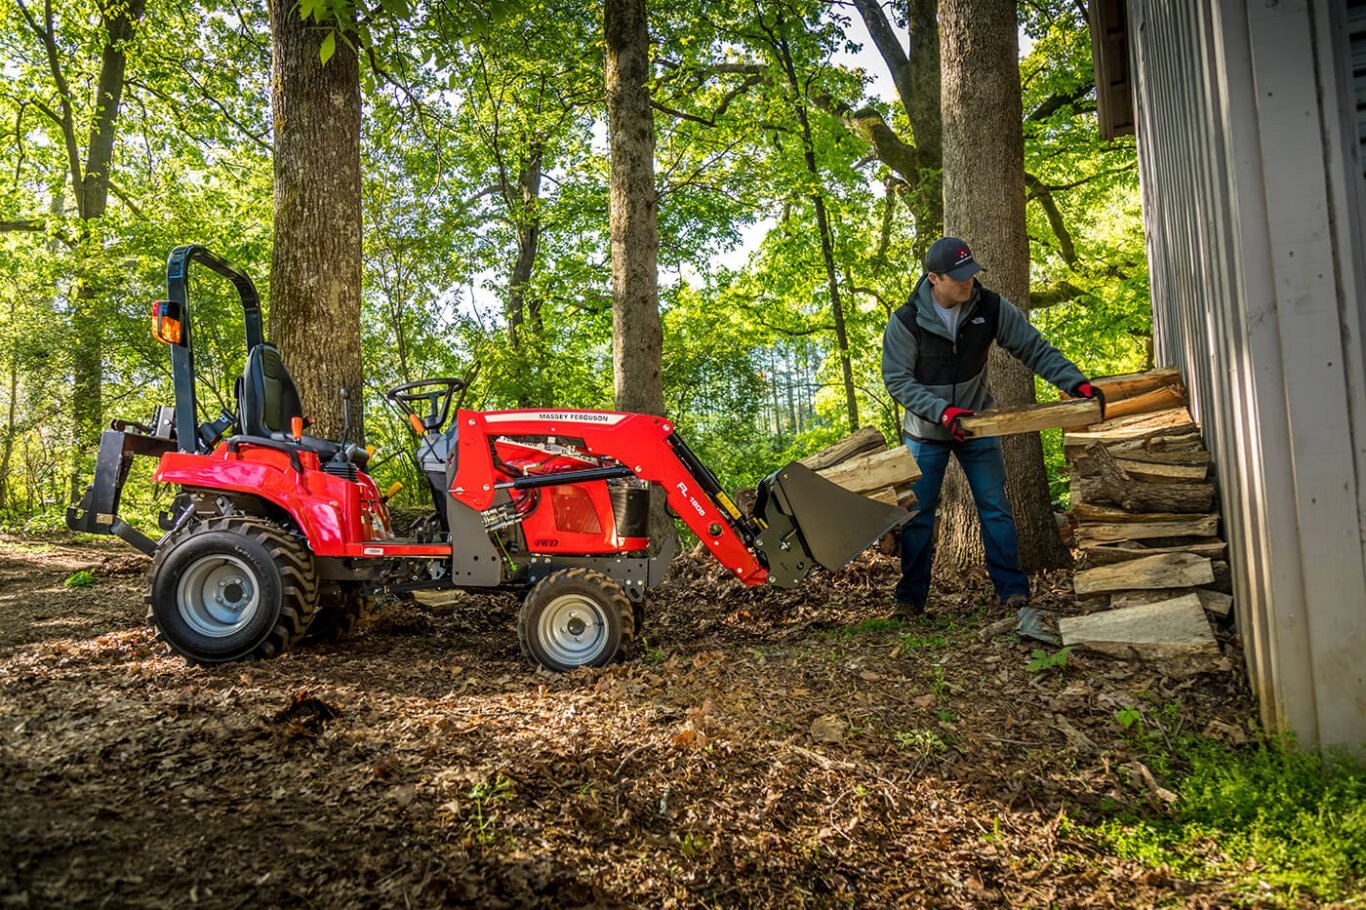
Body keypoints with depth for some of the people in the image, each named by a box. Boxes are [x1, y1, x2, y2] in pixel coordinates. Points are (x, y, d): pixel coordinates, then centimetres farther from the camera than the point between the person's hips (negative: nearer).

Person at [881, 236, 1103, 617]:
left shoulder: (990, 307, -12)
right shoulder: (905, 321, -19)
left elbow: (1035, 349, -8)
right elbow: (897, 380, -17)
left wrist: (1077, 382, -19)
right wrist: (942, 411, -29)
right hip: (925, 432, -1)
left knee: (996, 509, 2)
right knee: (918, 515, 2)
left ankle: (1013, 589, 14)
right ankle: (911, 597, 14)